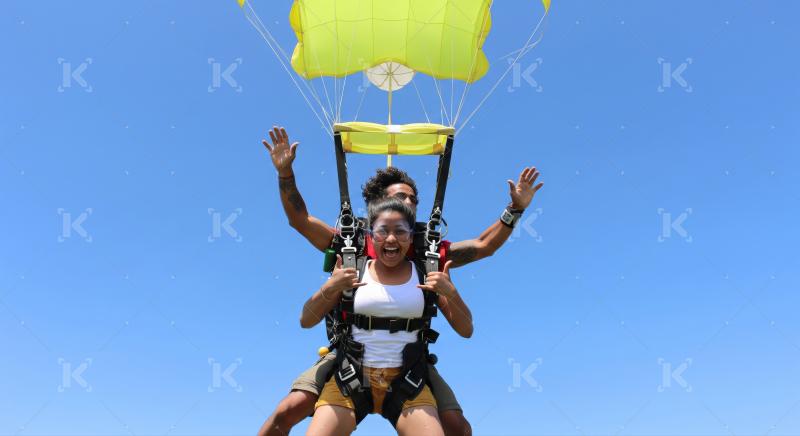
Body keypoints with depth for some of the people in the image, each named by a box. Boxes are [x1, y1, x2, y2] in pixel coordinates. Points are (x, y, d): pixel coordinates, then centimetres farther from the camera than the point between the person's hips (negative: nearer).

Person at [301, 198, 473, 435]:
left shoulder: (426, 275, 4)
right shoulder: (354, 272, 3)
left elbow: (466, 330, 4)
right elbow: (306, 321, 4)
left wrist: (450, 292, -13)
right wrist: (329, 288, -14)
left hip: (407, 383, 0)